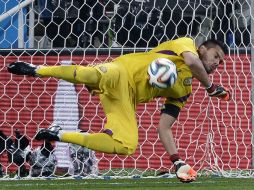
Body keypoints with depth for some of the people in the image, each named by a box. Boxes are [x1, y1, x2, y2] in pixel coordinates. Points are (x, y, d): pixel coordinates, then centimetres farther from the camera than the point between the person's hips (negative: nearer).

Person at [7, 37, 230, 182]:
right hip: (122, 73, -7)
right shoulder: (185, 43, 9)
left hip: (125, 99, 7)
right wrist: (211, 87, -4)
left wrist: (177, 162, 9)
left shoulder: (183, 89, 25)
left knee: (126, 146, -14)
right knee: (98, 76, -41)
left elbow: (164, 128, 21)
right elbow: (191, 61, -18)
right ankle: (38, 70, -21)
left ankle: (60, 135, -1)